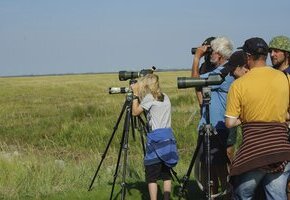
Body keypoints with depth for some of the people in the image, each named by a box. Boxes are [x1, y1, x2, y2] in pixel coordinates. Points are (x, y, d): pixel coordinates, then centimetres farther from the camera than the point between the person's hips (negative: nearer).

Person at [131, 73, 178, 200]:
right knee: (166, 173, 10)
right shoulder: (165, 97, 17)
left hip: (156, 138, -7)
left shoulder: (149, 98, -4)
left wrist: (135, 94, 9)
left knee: (151, 175, -3)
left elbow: (135, 112, 3)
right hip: (169, 136, 7)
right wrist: (137, 95, 23)